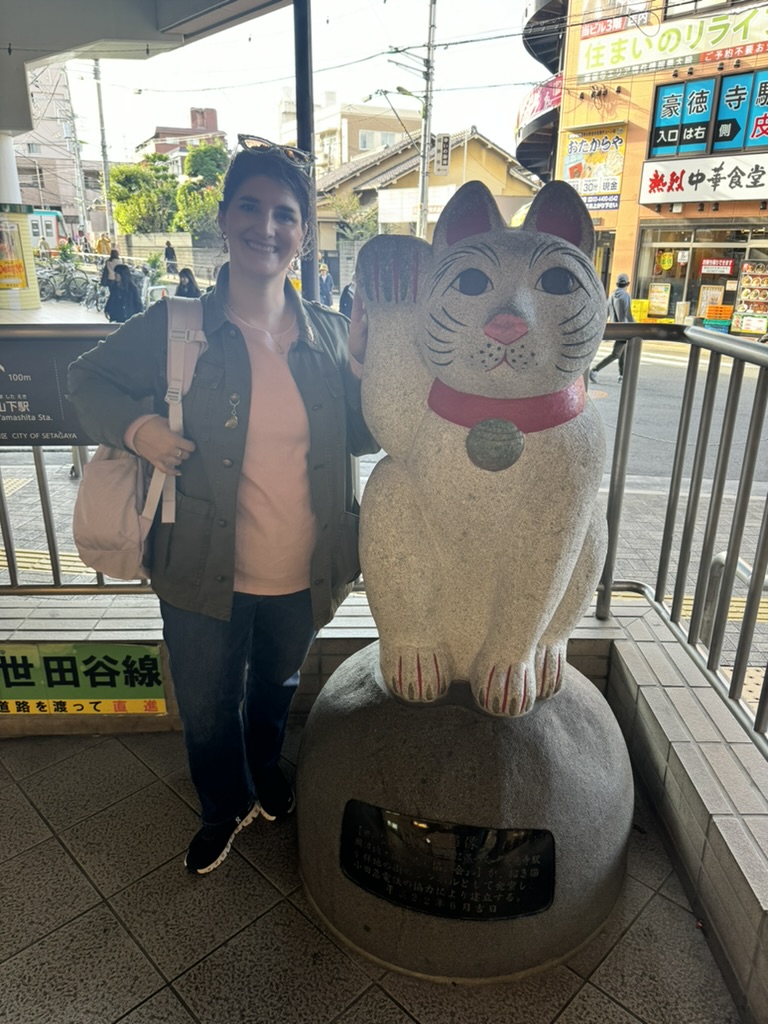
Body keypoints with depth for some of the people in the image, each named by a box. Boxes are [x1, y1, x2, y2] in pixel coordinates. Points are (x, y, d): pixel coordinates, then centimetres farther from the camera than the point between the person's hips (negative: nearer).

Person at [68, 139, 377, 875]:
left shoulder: (327, 333, -4)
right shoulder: (174, 328, -11)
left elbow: (362, 438, 2)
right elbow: (88, 379, 3)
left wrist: (361, 364, -14)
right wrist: (134, 425, -17)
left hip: (302, 574, 2)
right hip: (205, 574, -2)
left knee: (275, 690, 28)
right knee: (207, 710, 18)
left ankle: (264, 772, 61)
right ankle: (224, 809, 51)